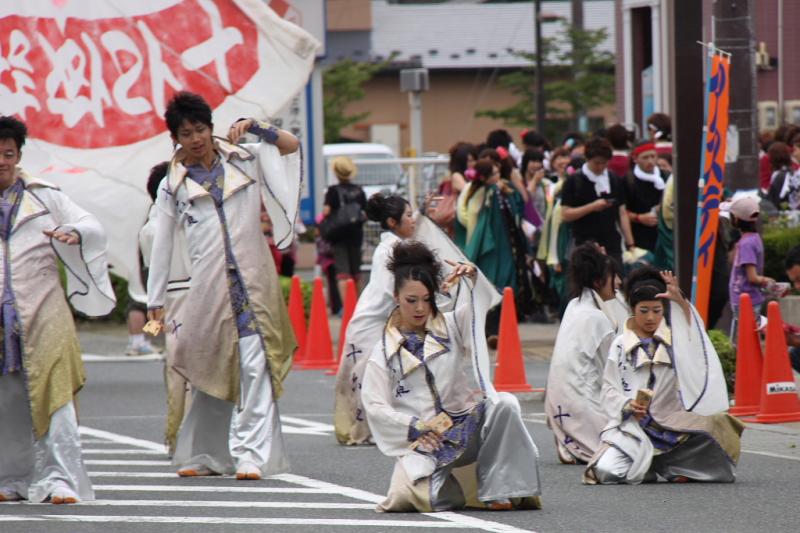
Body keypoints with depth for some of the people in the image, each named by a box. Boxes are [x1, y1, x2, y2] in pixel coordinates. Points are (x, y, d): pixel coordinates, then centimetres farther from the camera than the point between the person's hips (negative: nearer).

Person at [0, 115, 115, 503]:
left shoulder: (44, 197, 7)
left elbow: (95, 229, 3)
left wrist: (75, 233, -19)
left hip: (42, 317, -2)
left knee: (54, 399, -10)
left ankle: (60, 481, -12)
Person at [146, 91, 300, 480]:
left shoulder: (243, 161, 11)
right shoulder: (173, 186, 10)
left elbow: (291, 145, 15)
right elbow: (162, 246, 11)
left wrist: (254, 127, -1)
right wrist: (155, 302, 10)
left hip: (254, 279, 0)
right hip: (208, 284, 0)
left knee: (255, 366, -11)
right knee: (211, 369, 5)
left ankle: (251, 455, -14)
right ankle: (202, 455, 19)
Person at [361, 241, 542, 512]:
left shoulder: (449, 327, 12)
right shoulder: (384, 352, 5)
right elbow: (375, 408, -1)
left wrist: (472, 277, -25)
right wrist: (417, 427, -14)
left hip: (466, 427, 2)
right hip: (423, 441, -2)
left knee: (504, 404, -29)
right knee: (426, 498, -30)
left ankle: (503, 489, -22)